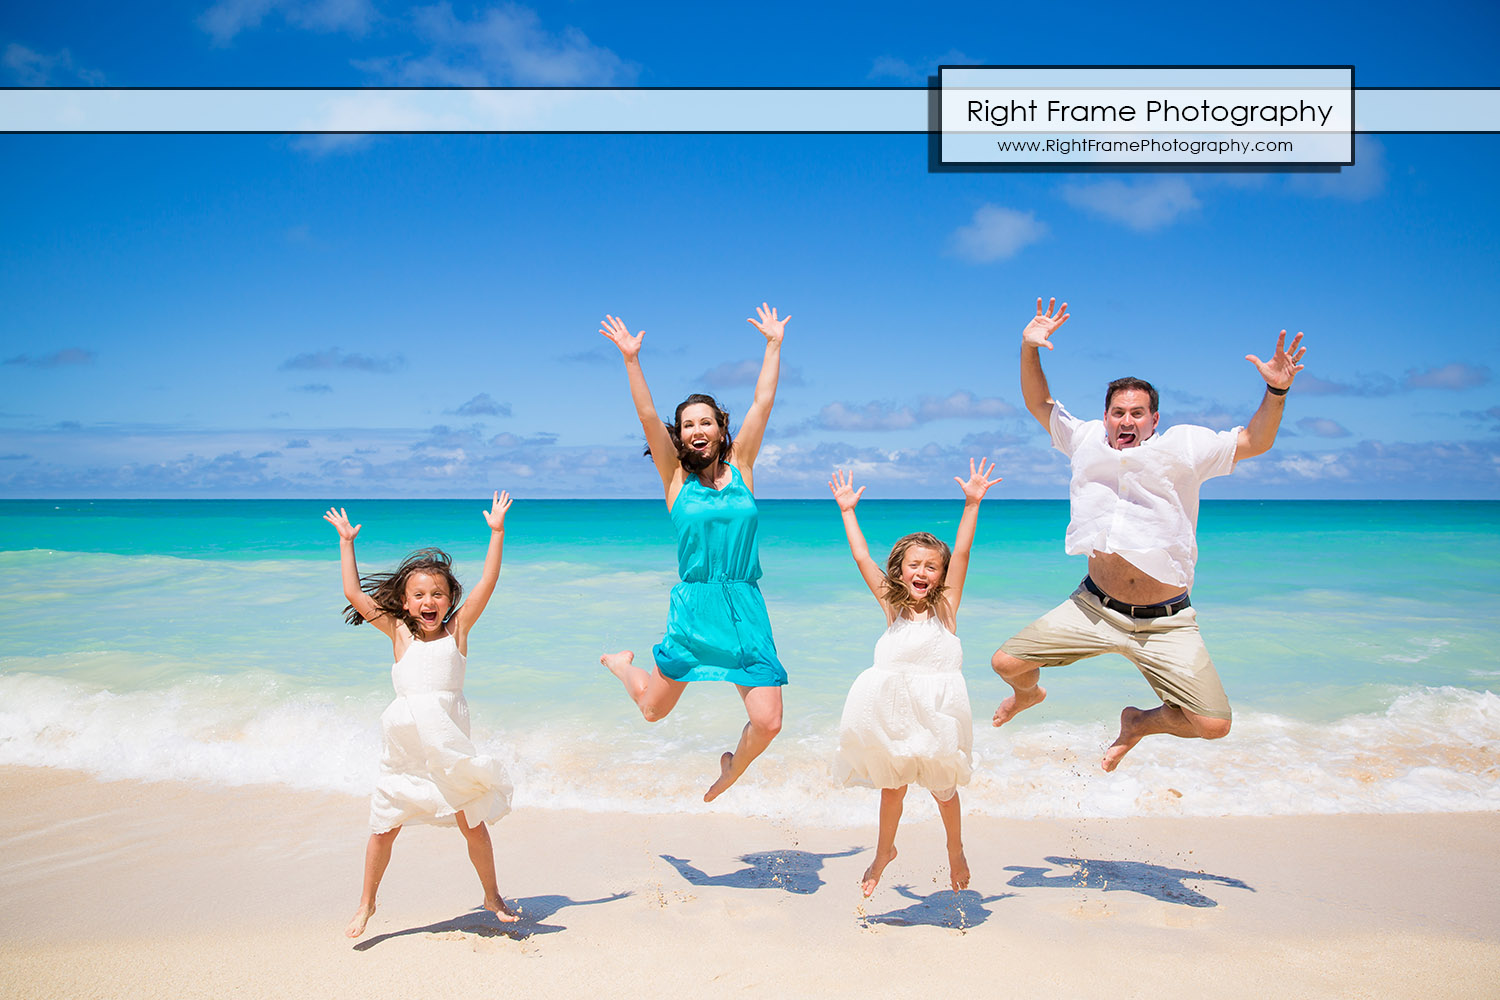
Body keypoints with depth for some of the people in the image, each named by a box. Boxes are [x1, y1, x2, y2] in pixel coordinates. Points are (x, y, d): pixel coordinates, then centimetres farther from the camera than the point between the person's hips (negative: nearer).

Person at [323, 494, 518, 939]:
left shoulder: (457, 629, 3)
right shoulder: (398, 631, 5)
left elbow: (487, 584, -2)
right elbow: (354, 594, 3)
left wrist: (496, 532, -3)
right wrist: (346, 542, 6)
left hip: (450, 746, 0)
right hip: (404, 747, 1)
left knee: (473, 824, 7)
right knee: (384, 828, 7)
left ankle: (492, 896, 27)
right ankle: (366, 903, 28)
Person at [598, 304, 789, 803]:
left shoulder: (739, 466, 7)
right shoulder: (675, 476, 2)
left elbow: (762, 403, 6)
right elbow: (648, 416, -7)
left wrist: (774, 345, 7)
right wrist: (631, 359, -13)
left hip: (746, 609, 1)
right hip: (693, 607, -1)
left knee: (767, 722, -7)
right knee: (653, 708, 11)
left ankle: (733, 766, 28)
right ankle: (622, 663, 46)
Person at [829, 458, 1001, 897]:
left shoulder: (945, 606, 1)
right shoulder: (892, 605, 6)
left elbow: (961, 554, -7)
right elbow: (862, 558, 7)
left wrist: (972, 504, -13)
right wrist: (847, 511, 7)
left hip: (935, 708, -2)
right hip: (891, 708, 2)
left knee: (943, 786, 11)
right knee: (891, 786, 13)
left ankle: (956, 852, 35)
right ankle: (884, 851, 36)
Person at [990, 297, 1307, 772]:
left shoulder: (1184, 445, 0)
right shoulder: (1087, 439, 6)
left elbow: (1254, 441, 0)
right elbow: (1039, 403, 16)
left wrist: (1276, 390, -17)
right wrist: (1029, 350, 1)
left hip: (1165, 622, -1)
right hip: (1094, 607, 2)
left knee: (1214, 724, -11)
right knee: (1006, 663, -3)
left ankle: (1138, 724, 23)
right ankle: (1030, 693, 37)